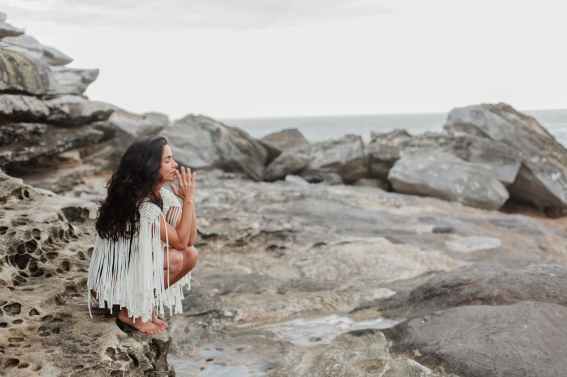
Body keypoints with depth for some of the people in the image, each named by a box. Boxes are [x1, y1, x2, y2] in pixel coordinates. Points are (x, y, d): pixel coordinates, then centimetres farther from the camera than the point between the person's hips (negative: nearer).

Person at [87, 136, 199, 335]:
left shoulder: (162, 194, -3)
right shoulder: (142, 205, -29)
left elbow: (190, 239, -6)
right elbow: (180, 241, -24)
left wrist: (187, 197, -15)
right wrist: (188, 198, -24)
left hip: (132, 263, 8)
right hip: (113, 277, -8)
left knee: (191, 255, -9)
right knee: (177, 259, -22)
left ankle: (142, 302, 5)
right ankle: (131, 314, -7)